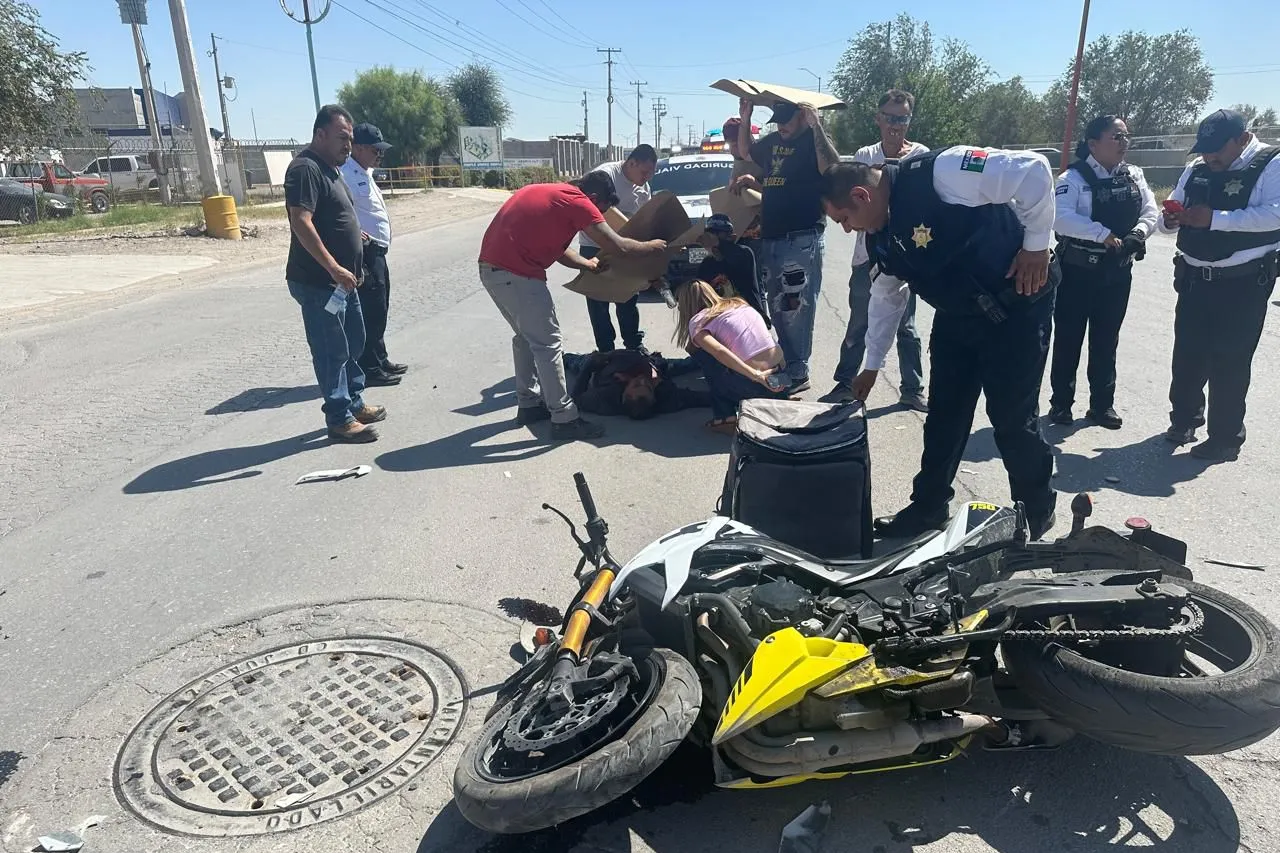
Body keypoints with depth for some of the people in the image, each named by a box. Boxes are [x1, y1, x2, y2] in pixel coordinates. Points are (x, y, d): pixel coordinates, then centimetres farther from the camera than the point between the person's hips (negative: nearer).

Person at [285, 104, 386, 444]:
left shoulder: (330, 168, 15)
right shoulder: (305, 169, -16)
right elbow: (301, 222, -27)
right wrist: (334, 268, -29)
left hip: (341, 280, 10)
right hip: (318, 282, -10)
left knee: (353, 344, 18)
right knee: (332, 351, -3)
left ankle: (355, 403, 31)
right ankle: (340, 420, 6)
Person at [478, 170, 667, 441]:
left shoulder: (550, 193, 21)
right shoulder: (577, 201, -7)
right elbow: (618, 246, -9)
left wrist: (587, 264, 32)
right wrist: (652, 246, 7)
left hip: (492, 267, 10)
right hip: (515, 273, -10)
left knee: (527, 336, 22)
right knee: (547, 343, -3)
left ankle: (529, 404, 30)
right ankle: (564, 419, 2)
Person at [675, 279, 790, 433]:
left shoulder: (697, 322, 0)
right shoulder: (738, 303, 18)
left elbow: (719, 351, -17)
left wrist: (756, 376, -22)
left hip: (754, 384, -7)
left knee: (699, 350, 12)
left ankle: (725, 417, 7)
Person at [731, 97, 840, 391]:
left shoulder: (815, 141, -6)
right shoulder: (773, 141, 14)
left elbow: (832, 171, -25)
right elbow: (746, 151, 33)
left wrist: (816, 126, -27)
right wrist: (745, 120, 17)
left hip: (802, 240, -8)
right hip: (769, 238, 8)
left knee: (796, 310, -6)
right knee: (778, 310, 14)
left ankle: (798, 373, 1)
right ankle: (785, 366, 25)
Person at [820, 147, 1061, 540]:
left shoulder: (938, 173, -26)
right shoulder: (880, 237, 0)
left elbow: (1033, 170, -26)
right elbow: (885, 298, 14)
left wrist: (1036, 244, -20)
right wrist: (872, 365, 19)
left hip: (1016, 305, -7)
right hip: (956, 314, 8)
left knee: (1012, 415, -2)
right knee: (943, 413, 10)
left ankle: (1035, 514, 20)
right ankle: (929, 506, 25)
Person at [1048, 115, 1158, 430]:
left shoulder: (1134, 176, 6)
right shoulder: (1074, 177, -12)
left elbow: (1149, 211, 6)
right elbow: (1060, 217, -25)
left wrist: (1138, 233, -15)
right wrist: (1103, 234, -30)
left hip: (1118, 271, 5)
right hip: (1078, 271, -5)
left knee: (1106, 340, 12)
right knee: (1068, 338, 4)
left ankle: (1102, 404, 23)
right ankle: (1061, 402, 16)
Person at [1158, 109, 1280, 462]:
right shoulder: (1197, 169, 9)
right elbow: (1169, 216, 13)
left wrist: (1215, 218, -29)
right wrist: (1169, 219, -11)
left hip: (1243, 284, -6)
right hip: (1195, 279, 6)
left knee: (1229, 363, -1)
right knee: (1187, 354, 12)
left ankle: (1225, 439, 11)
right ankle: (1184, 419, 31)